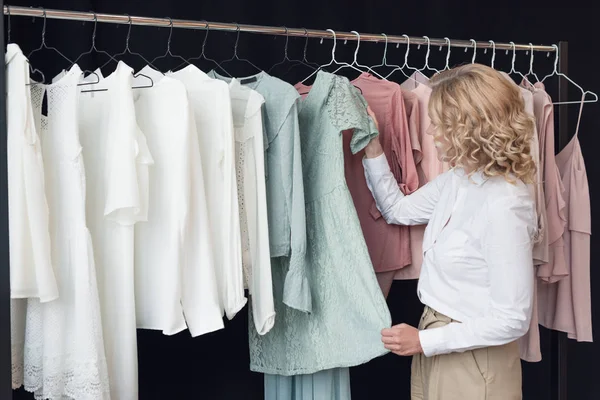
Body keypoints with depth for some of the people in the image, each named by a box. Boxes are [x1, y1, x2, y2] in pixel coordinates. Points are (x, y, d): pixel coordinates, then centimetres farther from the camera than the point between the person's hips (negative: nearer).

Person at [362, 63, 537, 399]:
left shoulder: (505, 206, -26)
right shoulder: (456, 181, -1)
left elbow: (512, 319, -23)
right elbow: (398, 210, 17)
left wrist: (424, 341, -19)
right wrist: (373, 149, 6)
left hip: (472, 361, -8)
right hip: (435, 344, 8)